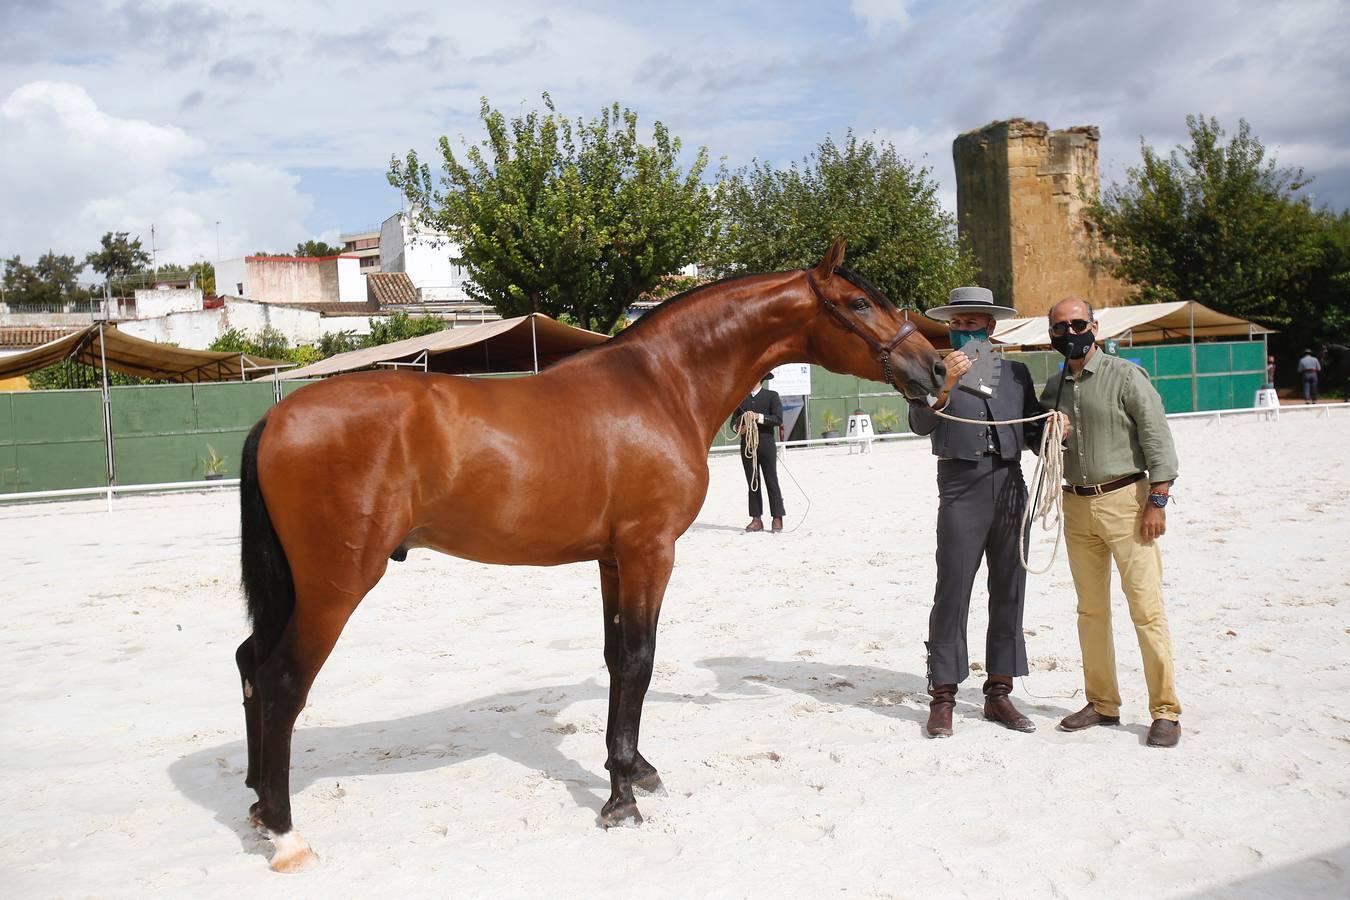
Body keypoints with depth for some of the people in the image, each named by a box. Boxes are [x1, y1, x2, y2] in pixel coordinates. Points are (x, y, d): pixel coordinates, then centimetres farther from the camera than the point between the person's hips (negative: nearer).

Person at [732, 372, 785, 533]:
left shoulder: (772, 396, 1)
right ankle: (756, 519, 9)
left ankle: (777, 519, 3)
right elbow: (734, 420, 13)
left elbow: (778, 419, -10)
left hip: (766, 445, -4)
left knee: (771, 482, -1)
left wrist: (758, 417, -20)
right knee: (753, 483, 5)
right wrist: (738, 428, -9)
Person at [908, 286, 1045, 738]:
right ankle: (942, 698, 3)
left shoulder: (1016, 373, 14)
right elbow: (920, 424, -16)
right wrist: (945, 386, -33)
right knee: (952, 594, -5)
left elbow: (1033, 433, 16)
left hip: (1011, 485, 5)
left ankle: (999, 693, 19)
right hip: (961, 488, -5)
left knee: (1009, 593, 9)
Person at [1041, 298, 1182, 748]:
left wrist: (1156, 501, -13)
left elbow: (1158, 440, -8)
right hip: (1077, 505, 6)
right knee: (1091, 610, 11)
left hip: (1126, 499, -6)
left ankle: (1165, 711, 3)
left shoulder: (1125, 376, -5)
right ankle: (1102, 703, 22)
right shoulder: (1053, 386, 12)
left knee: (1147, 607, -5)